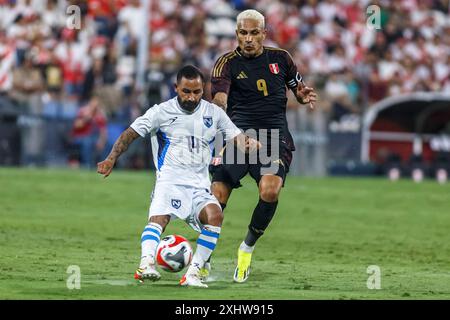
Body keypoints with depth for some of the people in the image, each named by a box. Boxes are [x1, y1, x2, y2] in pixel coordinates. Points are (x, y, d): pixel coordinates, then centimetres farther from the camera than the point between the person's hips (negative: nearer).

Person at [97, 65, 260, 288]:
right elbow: (131, 134, 2)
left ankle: (193, 273, -25)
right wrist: (111, 159, -12)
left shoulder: (213, 113, 12)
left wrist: (247, 144, -14)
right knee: (159, 218, -31)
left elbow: (237, 137, 11)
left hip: (200, 186, 3)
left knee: (215, 215, -26)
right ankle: (146, 264, -51)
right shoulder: (162, 112, 4)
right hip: (170, 181, -3)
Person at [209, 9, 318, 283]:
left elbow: (299, 89, 23)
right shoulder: (227, 63, 1)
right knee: (217, 196, -14)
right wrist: (218, 107, -41)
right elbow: (219, 97, -17)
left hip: (275, 137, 1)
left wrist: (305, 96, -1)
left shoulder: (280, 58, 11)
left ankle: (247, 248, -1)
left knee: (270, 191, -24)